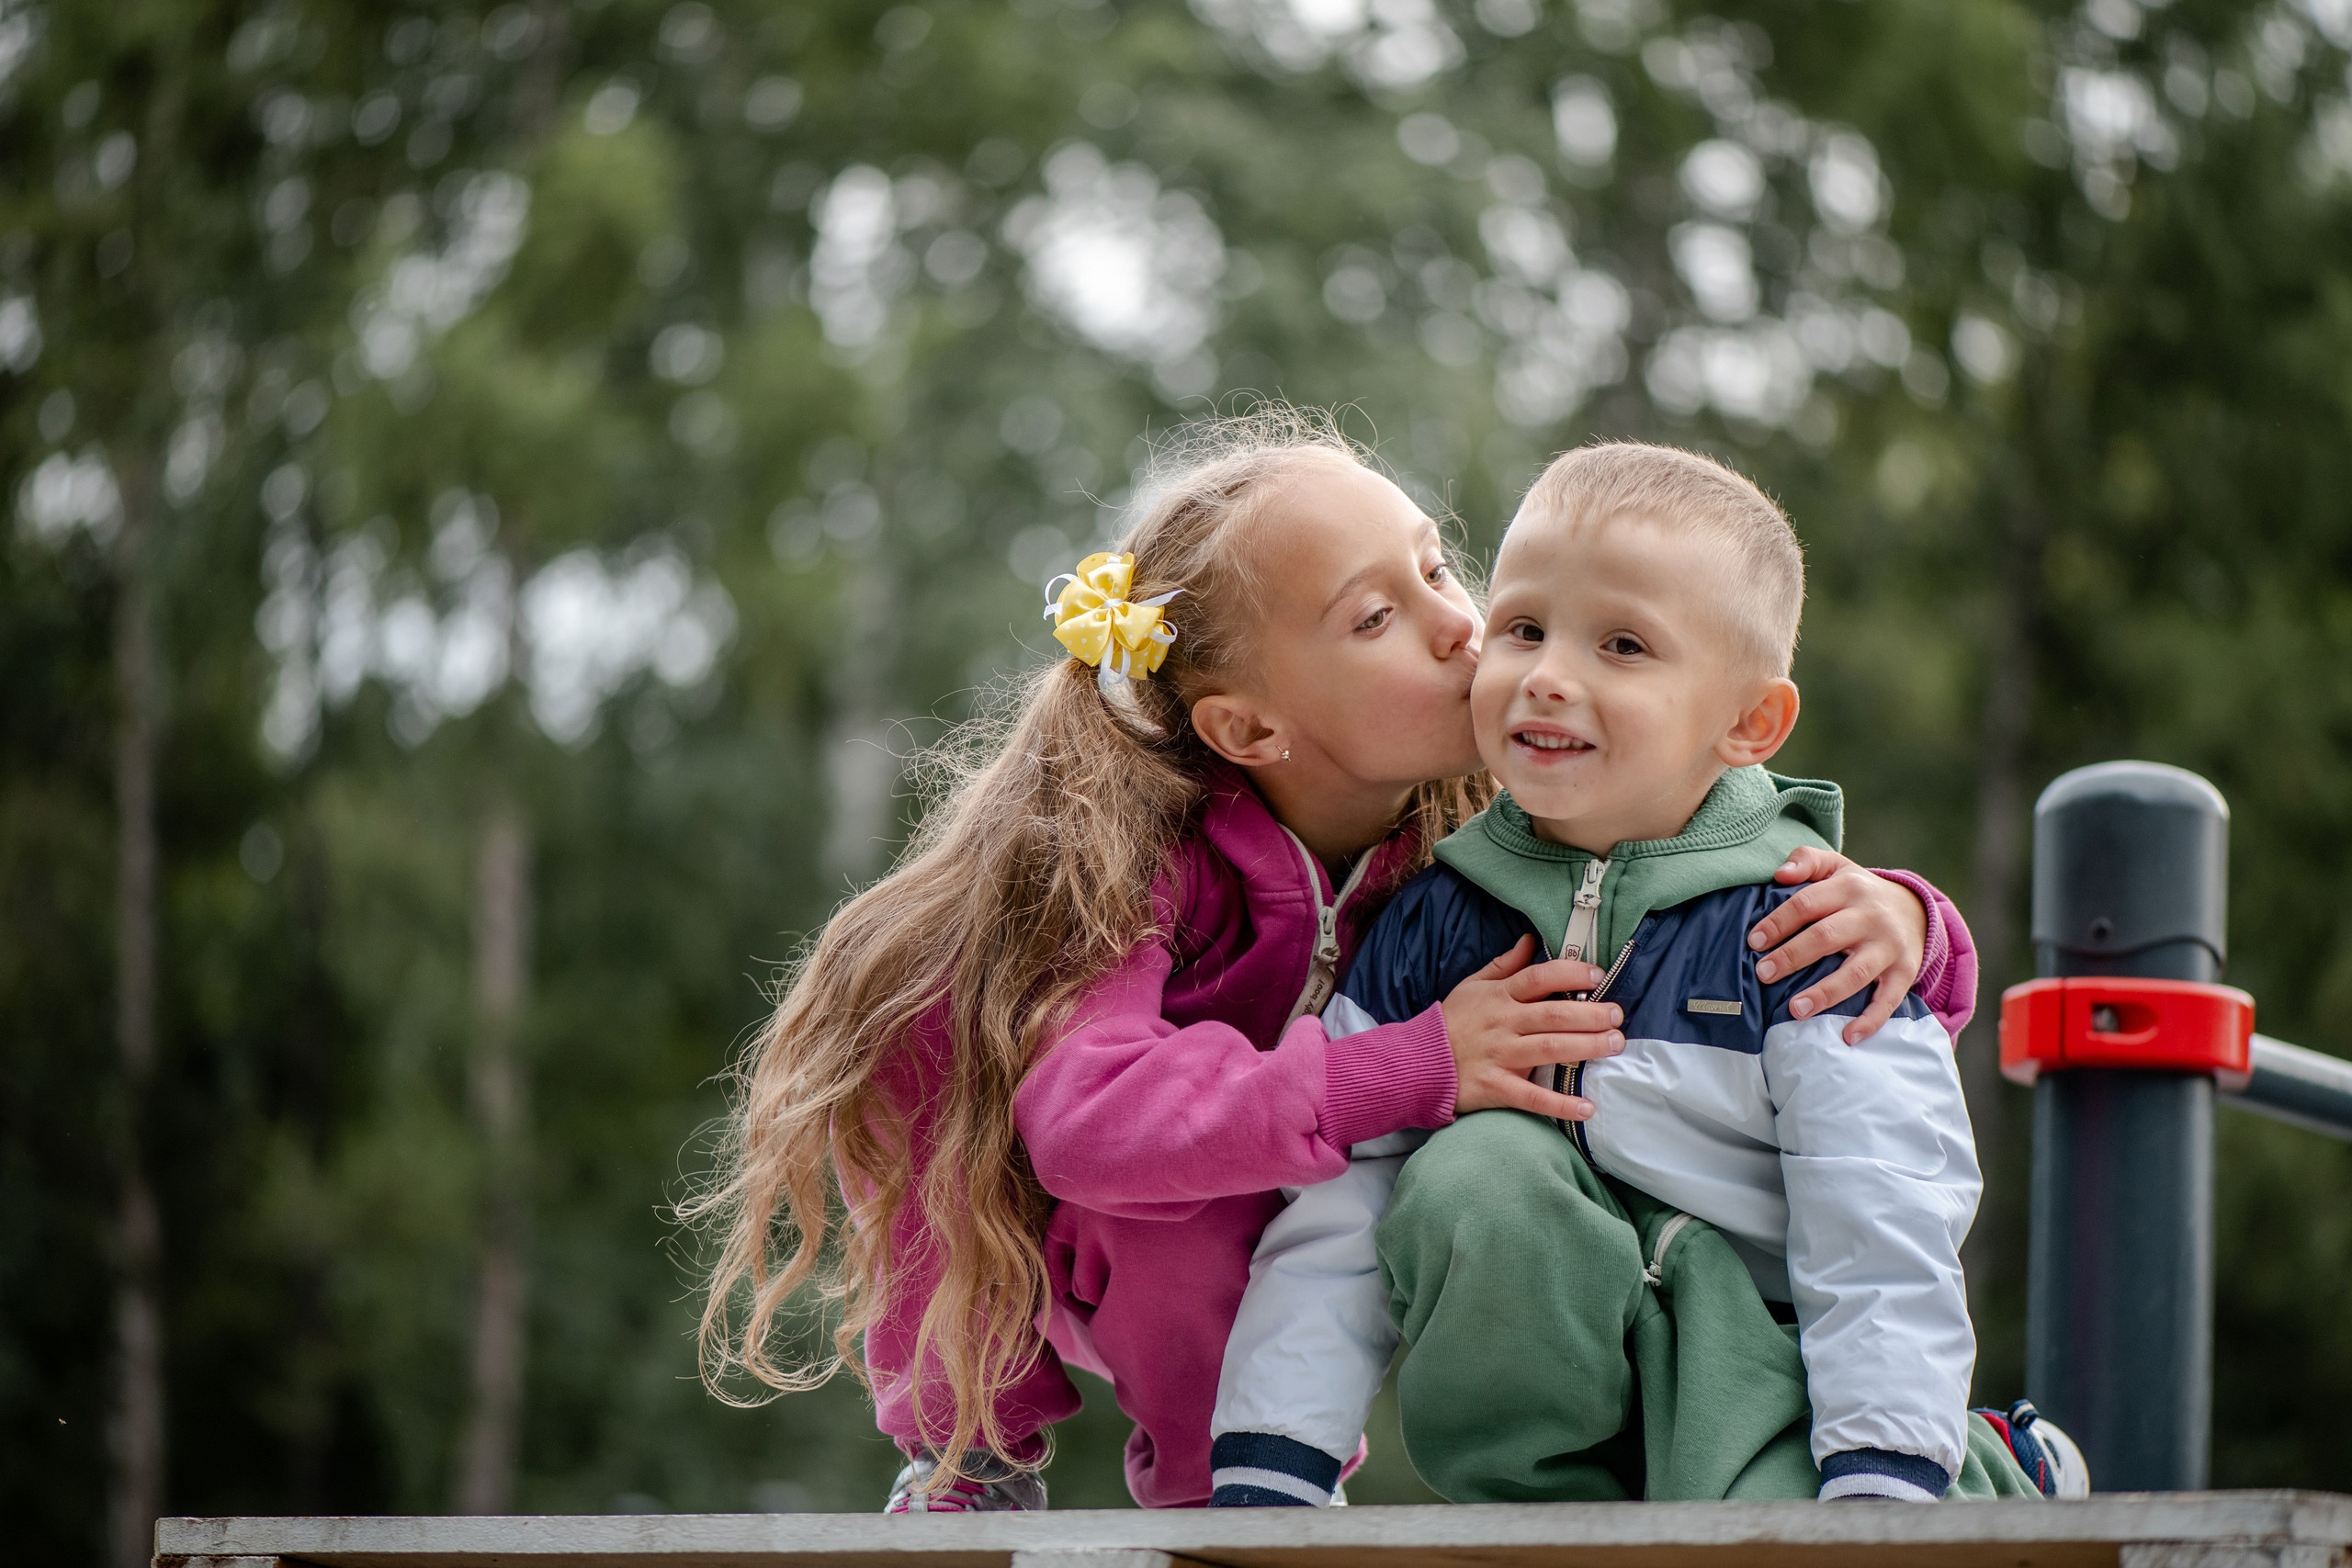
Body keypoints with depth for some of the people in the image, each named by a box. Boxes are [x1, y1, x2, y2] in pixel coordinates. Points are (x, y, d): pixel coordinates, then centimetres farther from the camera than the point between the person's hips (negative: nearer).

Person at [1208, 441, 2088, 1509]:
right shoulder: (1433, 923, 1)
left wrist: (1883, 1491, -17)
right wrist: (1267, 1475, -7)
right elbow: (1335, 1217, 1)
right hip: (1535, 1369, 1)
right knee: (1470, 1177, -26)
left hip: (1754, 1358, -1)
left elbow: (1879, 1236, -9)